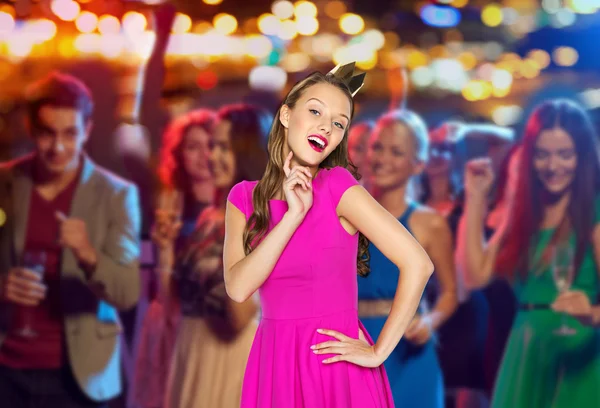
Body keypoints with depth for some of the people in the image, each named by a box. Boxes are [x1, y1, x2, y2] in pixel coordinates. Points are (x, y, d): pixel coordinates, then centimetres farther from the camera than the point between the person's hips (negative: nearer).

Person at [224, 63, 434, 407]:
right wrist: (294, 214, -16)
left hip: (336, 363, -4)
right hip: (275, 364, 4)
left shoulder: (338, 186, -10)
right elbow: (238, 287, -11)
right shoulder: (244, 197, 2)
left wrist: (379, 352, -12)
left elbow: (418, 263, -16)